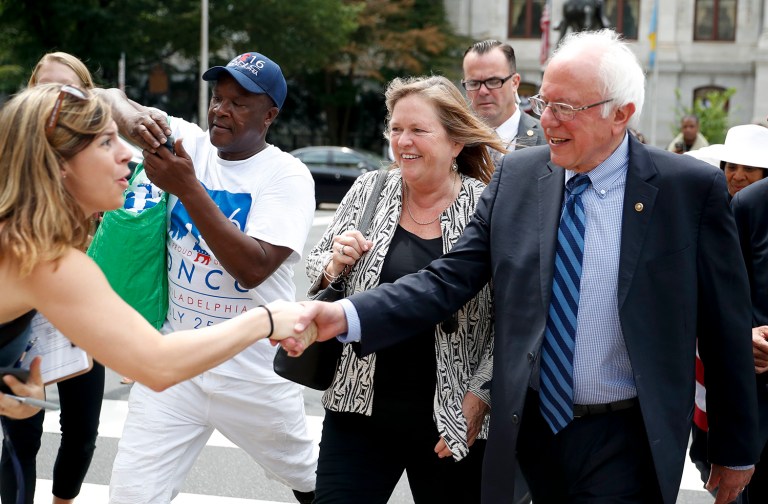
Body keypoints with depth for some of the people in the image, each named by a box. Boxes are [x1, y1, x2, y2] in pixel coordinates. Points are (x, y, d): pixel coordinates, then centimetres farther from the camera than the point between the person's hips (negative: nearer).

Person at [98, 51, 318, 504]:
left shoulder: (287, 175, -11)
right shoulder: (185, 141, 1)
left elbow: (253, 268, -23)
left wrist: (187, 188, -28)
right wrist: (133, 117, -28)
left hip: (255, 372, -2)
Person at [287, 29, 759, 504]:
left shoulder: (692, 188, -9)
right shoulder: (517, 176, 0)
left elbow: (726, 327, -3)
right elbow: (450, 278, -3)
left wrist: (735, 452, 3)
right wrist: (345, 315, -19)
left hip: (624, 446, -3)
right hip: (533, 426, 3)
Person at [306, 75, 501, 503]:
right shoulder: (369, 192, 2)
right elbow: (317, 274, 11)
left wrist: (478, 397, -9)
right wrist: (334, 265, -10)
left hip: (451, 422, -2)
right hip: (358, 409, 3)